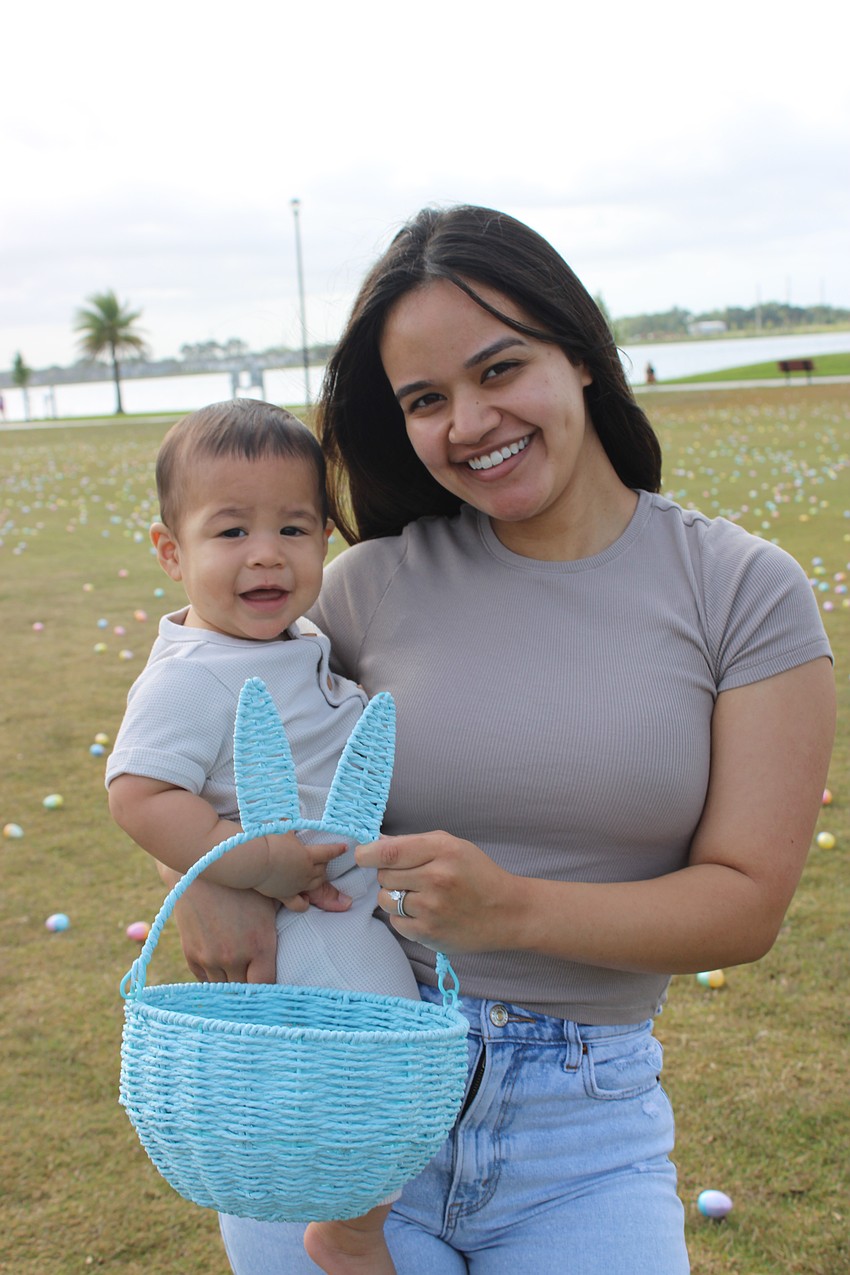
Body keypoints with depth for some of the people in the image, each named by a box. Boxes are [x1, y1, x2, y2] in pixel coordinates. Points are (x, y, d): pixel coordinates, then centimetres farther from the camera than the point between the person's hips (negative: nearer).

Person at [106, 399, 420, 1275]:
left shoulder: (307, 641, 5)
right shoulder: (192, 679, -22)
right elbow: (139, 796, -27)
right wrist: (252, 861, -30)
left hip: (372, 886, 9)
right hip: (316, 918, -9)